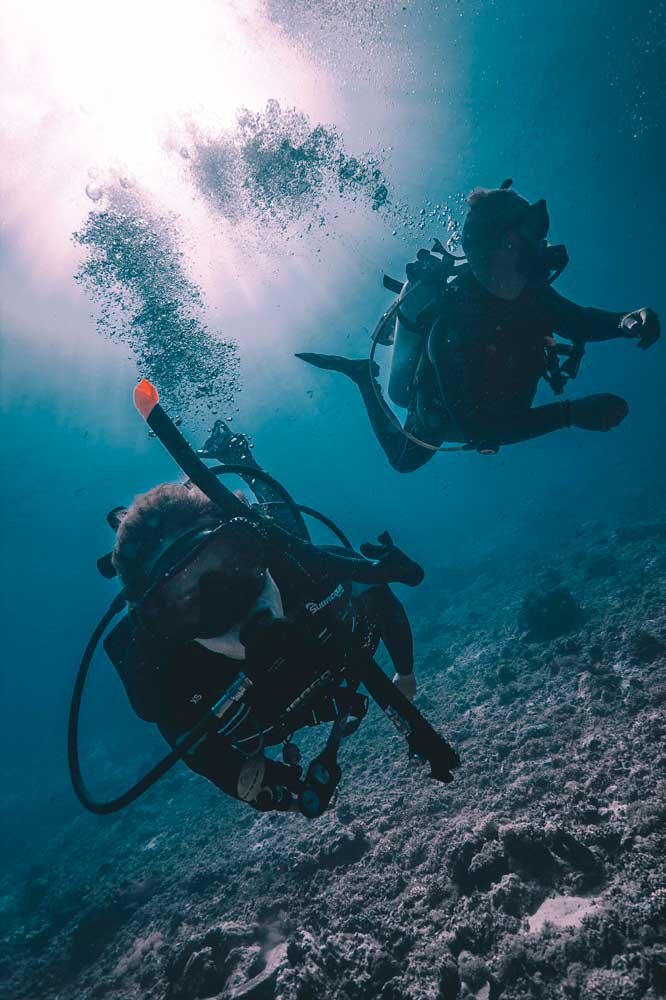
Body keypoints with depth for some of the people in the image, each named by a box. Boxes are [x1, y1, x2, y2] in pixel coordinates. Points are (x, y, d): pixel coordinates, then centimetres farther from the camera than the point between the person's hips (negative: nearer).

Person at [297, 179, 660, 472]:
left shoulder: (529, 290, -25)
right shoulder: (453, 326, -46)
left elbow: (577, 321, -8)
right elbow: (473, 426, -48)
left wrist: (627, 321, -30)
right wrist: (570, 413, -53)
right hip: (437, 418, -5)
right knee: (403, 460, 24)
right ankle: (365, 377, 29)